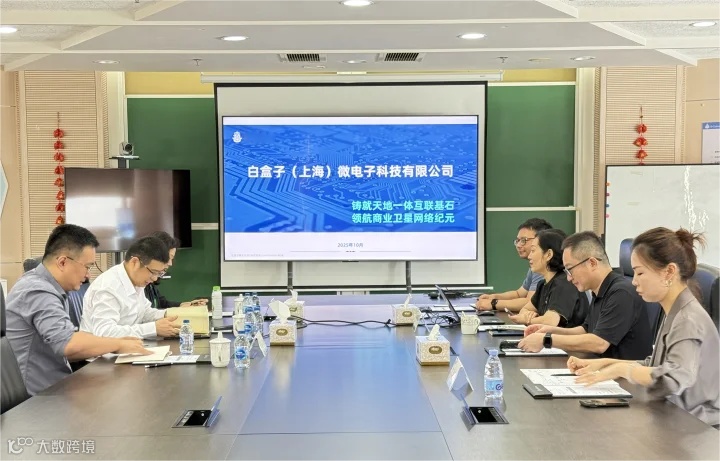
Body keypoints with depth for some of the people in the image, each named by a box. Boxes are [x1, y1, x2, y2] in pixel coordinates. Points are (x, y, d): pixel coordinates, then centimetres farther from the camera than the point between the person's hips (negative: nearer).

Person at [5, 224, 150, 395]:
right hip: (41, 396, -9)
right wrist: (118, 345, -16)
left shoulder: (42, 286, 11)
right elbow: (69, 345, -31)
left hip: (51, 389, 9)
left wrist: (115, 345, 2)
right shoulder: (38, 292, -18)